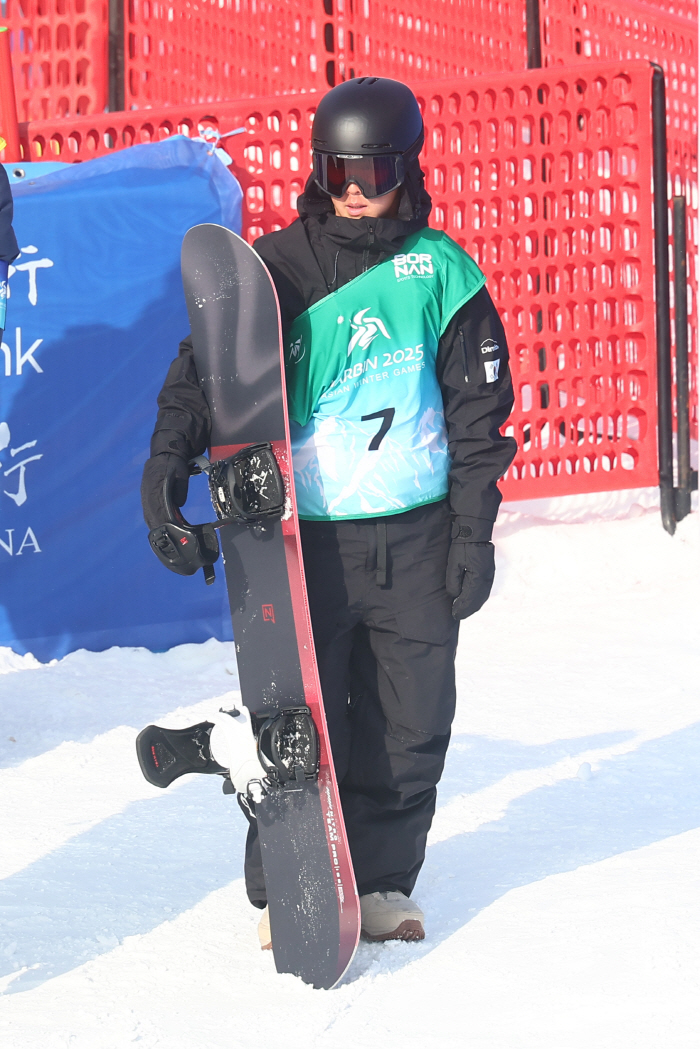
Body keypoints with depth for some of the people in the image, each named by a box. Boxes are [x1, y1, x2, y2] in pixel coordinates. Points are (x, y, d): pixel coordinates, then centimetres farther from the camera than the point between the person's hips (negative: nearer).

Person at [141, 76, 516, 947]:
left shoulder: (440, 271, 5)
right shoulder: (282, 265, 3)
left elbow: (477, 406, 8)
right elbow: (211, 357, 0)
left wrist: (474, 530, 4)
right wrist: (171, 450, -17)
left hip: (415, 536, 1)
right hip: (305, 534, -1)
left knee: (410, 721, 3)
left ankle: (381, 879, 19)